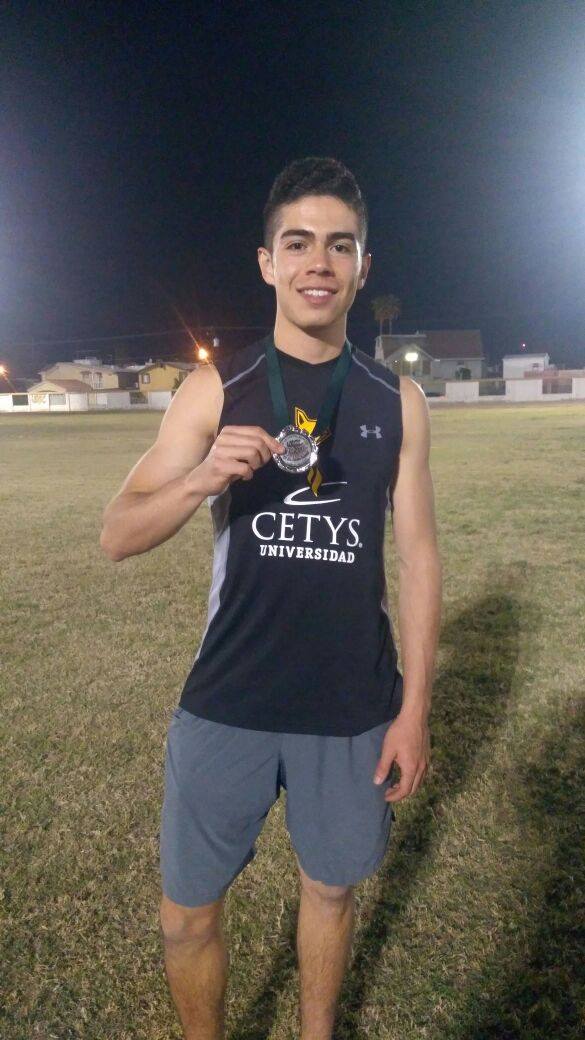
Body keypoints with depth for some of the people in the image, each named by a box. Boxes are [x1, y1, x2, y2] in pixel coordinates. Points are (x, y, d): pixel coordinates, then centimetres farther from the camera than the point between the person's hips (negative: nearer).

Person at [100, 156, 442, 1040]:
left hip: (355, 708, 1)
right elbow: (117, 536, -5)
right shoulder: (214, 390, -4)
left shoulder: (398, 400, 0)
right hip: (227, 702, 0)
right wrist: (200, 479, -26)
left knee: (331, 888, 20)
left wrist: (415, 711, -1)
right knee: (188, 912, 11)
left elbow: (417, 556, 1)